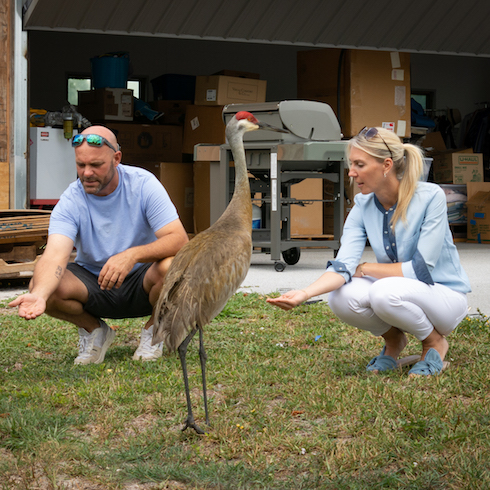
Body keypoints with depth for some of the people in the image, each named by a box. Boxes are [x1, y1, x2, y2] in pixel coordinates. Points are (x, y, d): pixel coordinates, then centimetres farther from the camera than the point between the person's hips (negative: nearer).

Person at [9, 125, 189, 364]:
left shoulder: (143, 184, -16)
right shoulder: (70, 201, -15)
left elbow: (180, 239, -25)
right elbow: (55, 254, -30)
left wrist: (132, 255, -42)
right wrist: (39, 295, -53)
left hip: (140, 283, -1)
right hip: (92, 286, 1)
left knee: (171, 266, -35)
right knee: (40, 284, -28)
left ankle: (153, 329, -1)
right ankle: (93, 330, 4)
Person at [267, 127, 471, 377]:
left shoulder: (430, 197, -21)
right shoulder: (363, 205, -6)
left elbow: (422, 269, -23)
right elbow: (343, 265, -18)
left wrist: (363, 268, -14)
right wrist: (305, 293, -37)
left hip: (443, 294, -5)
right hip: (396, 290, 5)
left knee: (386, 292, -36)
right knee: (342, 297, -25)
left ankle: (436, 343, -6)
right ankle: (393, 339, 5)